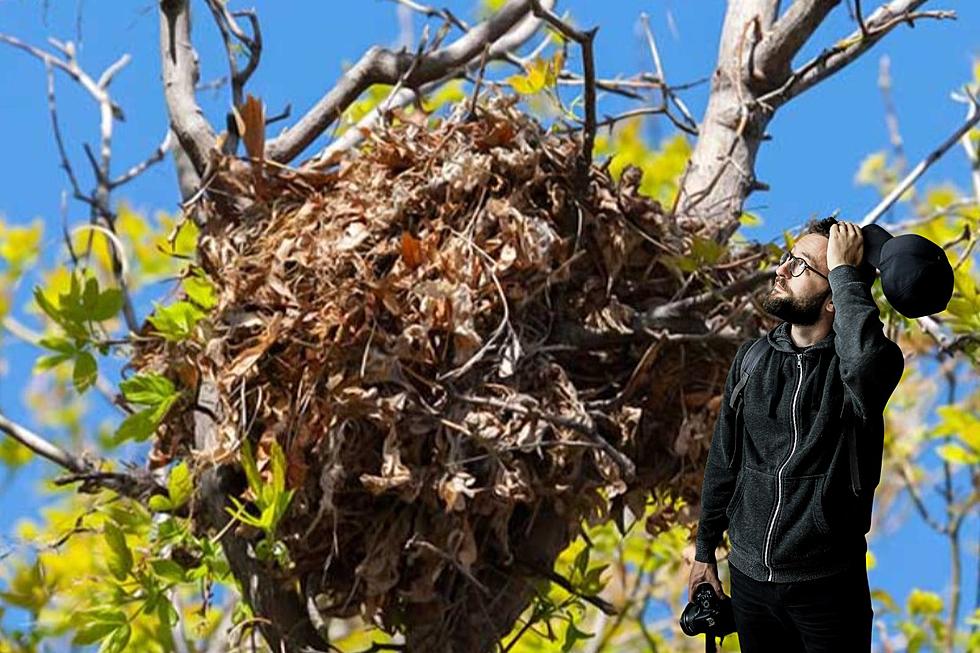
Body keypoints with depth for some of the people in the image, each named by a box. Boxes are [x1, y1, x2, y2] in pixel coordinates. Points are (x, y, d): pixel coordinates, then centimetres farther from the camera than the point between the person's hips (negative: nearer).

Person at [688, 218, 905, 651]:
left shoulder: (848, 365, -13)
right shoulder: (752, 358, 3)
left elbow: (867, 364, -41)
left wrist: (844, 270, -29)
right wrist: (705, 551, 15)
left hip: (827, 588, -4)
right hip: (749, 579, 5)